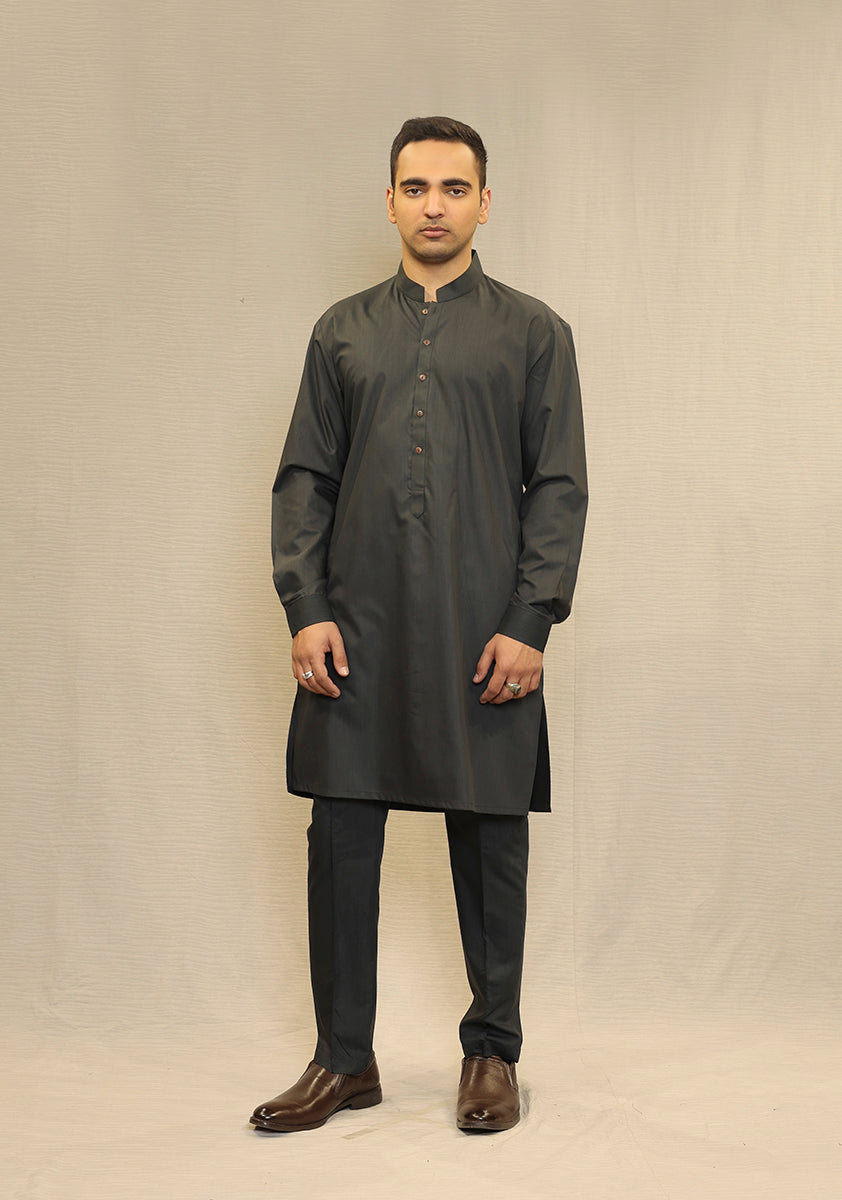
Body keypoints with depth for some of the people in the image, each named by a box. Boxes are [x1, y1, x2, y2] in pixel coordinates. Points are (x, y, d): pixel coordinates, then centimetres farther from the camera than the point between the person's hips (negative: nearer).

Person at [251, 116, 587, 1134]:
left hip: (486, 634, -2)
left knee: (491, 843, 5)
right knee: (341, 838, 3)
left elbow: (559, 487, 2)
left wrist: (530, 624, -8)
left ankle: (492, 1052, 21)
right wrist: (305, 609, -2)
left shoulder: (533, 333, 7)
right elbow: (304, 477, 10)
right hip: (357, 631, 2)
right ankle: (344, 1059, 16)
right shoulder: (343, 331, 14)